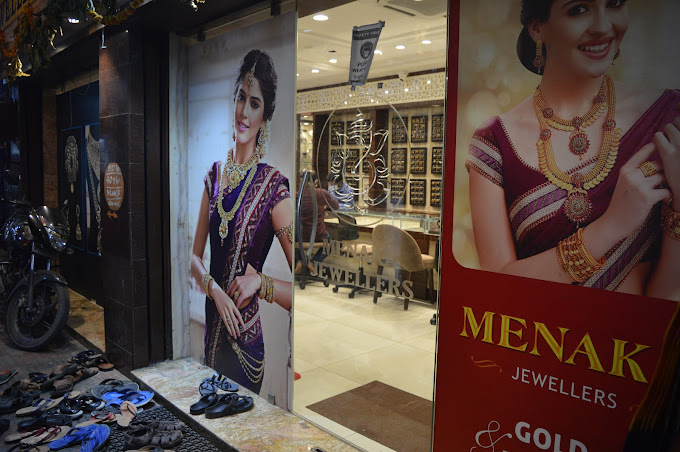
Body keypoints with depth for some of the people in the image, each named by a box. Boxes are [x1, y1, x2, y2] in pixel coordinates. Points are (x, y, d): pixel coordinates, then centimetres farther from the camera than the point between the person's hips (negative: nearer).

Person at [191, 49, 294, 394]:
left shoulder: (273, 187, -16)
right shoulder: (215, 175, 3)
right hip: (212, 327, 6)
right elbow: (195, 256, 6)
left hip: (246, 340, -6)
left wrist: (259, 282, -26)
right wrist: (215, 289, -10)